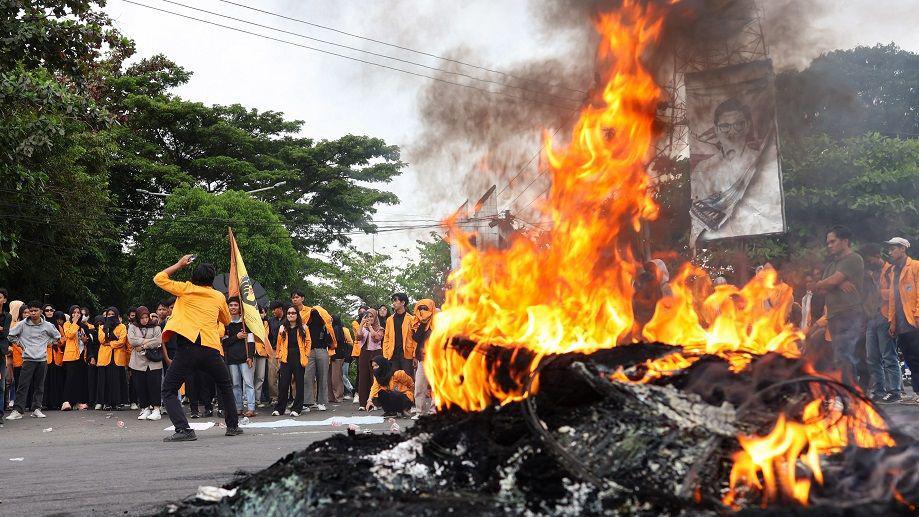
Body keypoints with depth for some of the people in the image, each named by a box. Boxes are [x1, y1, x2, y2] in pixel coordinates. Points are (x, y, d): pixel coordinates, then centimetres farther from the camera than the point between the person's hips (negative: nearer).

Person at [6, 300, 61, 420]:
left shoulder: (47, 325, 3)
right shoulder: (23, 325, -1)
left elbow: (57, 336, 18)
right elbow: (10, 335, 8)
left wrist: (47, 344, 9)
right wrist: (20, 344, 5)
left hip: (42, 359, 2)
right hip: (28, 359, -2)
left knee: (39, 386, 6)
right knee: (23, 385, -7)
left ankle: (36, 409, 13)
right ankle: (17, 410, -6)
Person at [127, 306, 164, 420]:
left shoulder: (155, 327, 8)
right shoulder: (132, 327, 11)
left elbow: (158, 341, -7)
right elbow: (131, 340, -5)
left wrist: (143, 346, -9)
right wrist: (147, 340, -7)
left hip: (153, 363, -2)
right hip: (138, 362, 2)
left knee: (154, 385, -6)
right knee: (140, 387, 2)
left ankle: (156, 410, -4)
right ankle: (146, 409, 11)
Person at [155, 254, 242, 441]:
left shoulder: (186, 289, 10)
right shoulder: (219, 296, 16)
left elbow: (158, 278, 17)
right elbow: (226, 320, 32)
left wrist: (179, 264, 24)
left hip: (188, 348, -3)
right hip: (211, 349, 3)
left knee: (169, 391, 3)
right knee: (226, 386, 26)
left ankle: (183, 429, -15)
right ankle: (233, 426, 26)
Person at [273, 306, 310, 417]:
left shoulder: (303, 328, 6)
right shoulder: (283, 328, 11)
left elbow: (308, 343, 4)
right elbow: (279, 344, 12)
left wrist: (305, 356, -5)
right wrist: (279, 358, 6)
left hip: (299, 359, -1)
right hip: (286, 359, 1)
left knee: (299, 384, 2)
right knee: (283, 384, -2)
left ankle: (296, 409, 7)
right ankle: (279, 409, 5)